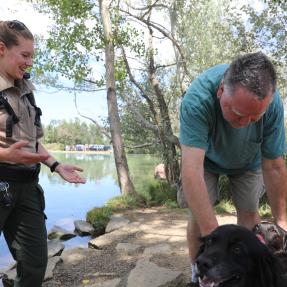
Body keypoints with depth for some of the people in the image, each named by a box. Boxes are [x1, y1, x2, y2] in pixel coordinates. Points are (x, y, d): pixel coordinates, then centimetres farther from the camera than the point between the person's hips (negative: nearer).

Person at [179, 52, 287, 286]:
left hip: (248, 161, 2)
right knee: (200, 213, -11)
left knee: (249, 212, -2)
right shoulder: (197, 99, -43)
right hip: (206, 157, -2)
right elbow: (191, 170, -49)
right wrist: (214, 236, -53)